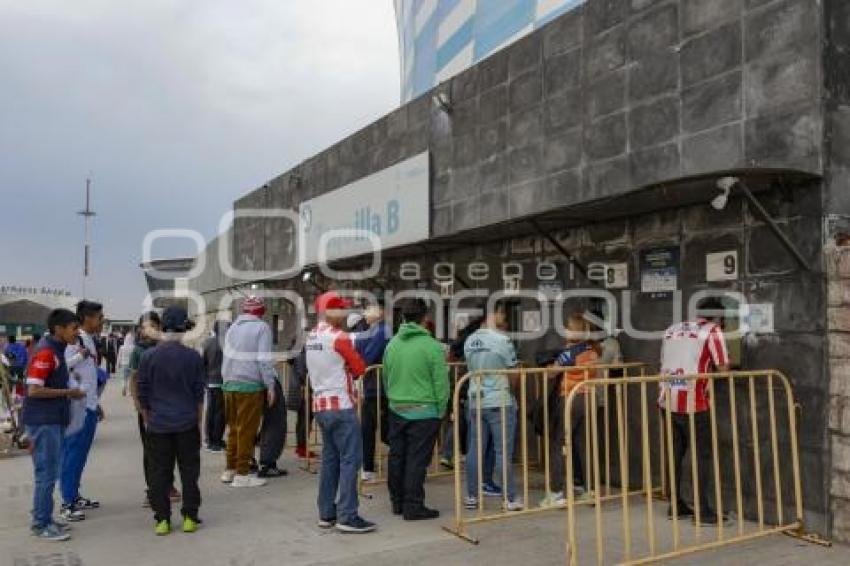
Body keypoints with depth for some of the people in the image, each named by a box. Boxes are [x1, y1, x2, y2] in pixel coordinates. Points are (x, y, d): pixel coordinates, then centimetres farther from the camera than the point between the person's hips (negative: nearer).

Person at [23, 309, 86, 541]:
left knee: (49, 472, 15)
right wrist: (68, 392, -15)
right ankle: (41, 525, 7)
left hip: (53, 420, 9)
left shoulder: (56, 350, 12)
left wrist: (68, 391, 9)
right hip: (43, 422, -9)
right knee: (46, 473, -2)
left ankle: (44, 518, 24)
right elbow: (34, 390, -22)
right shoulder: (46, 352, -17)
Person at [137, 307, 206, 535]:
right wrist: (199, 422, 11)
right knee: (189, 472, 9)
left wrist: (147, 420, 15)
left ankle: (162, 519, 12)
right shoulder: (193, 356, -4)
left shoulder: (148, 356, -4)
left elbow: (142, 393, 3)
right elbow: (199, 393, 1)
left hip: (157, 425, 0)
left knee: (159, 473, 9)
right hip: (187, 424, 0)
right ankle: (189, 518, 13)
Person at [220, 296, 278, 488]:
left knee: (233, 428, 14)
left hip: (229, 384, 6)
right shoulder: (261, 327, -4)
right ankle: (242, 474, 3)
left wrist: (228, 379, 8)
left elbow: (228, 356, 9)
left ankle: (230, 470, 20)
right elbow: (264, 360, -9)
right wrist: (270, 386, -5)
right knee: (247, 430, 0)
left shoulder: (233, 327, 15)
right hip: (250, 385, -6)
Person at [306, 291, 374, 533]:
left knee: (330, 459, 14)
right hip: (340, 405, -8)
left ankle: (326, 514, 19)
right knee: (350, 460, -4)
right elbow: (360, 368, -9)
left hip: (320, 404, 9)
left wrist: (340, 371, 1)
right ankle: (347, 517, -3)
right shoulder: (339, 337, -15)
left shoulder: (311, 337, 9)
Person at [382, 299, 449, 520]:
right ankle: (413, 507, 7)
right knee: (417, 460, 1)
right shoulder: (432, 346, -12)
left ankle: (397, 502, 26)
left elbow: (386, 378, 11)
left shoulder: (392, 344, 4)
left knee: (396, 457, 14)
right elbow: (441, 383, -11)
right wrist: (441, 411, 1)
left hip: (396, 410, 6)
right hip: (423, 412, -5)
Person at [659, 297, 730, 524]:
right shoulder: (713, 331, 0)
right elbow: (723, 369, -5)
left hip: (667, 401, 6)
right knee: (703, 455, 6)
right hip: (693, 403, -6)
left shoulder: (672, 330, 17)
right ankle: (704, 510, 8)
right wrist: (710, 371, 17)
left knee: (675, 453, 15)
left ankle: (676, 505, 24)